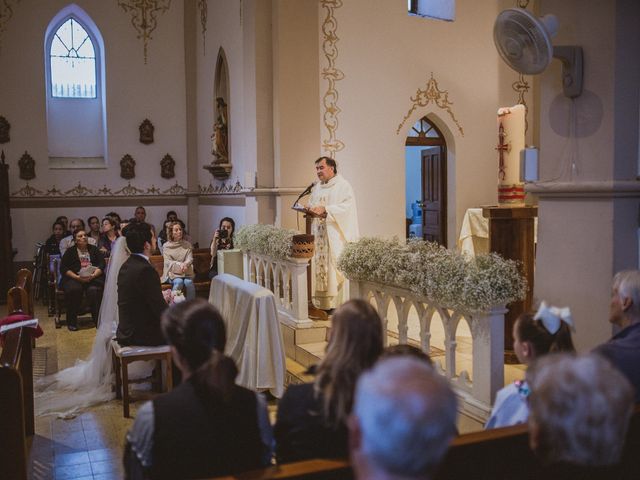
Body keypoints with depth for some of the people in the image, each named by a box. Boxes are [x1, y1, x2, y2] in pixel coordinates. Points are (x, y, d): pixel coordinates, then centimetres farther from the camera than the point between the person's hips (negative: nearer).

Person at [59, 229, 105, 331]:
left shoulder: (94, 249, 17)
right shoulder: (70, 251, 13)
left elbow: (102, 264, 7)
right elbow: (63, 268, 2)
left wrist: (93, 275, -13)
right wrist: (77, 277, -13)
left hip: (93, 278, 0)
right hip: (74, 278, 0)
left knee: (94, 290, -33)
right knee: (74, 289, -34)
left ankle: (98, 320, -26)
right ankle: (72, 322, -21)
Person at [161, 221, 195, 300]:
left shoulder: (187, 245, 13)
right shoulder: (166, 246, 5)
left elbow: (190, 259, 2)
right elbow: (168, 262, -4)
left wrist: (185, 264, -23)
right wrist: (179, 264, -23)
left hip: (186, 271, 2)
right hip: (172, 272, -2)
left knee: (189, 282, -29)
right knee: (179, 282, -32)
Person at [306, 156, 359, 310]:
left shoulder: (343, 186, -4)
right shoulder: (317, 187, 18)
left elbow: (347, 207, -15)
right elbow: (312, 205, 23)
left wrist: (325, 210, -23)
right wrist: (310, 210, -1)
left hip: (336, 235, -7)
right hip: (319, 234, 7)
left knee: (337, 267, -9)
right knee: (319, 265, 3)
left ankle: (339, 302, -4)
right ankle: (323, 302, 7)